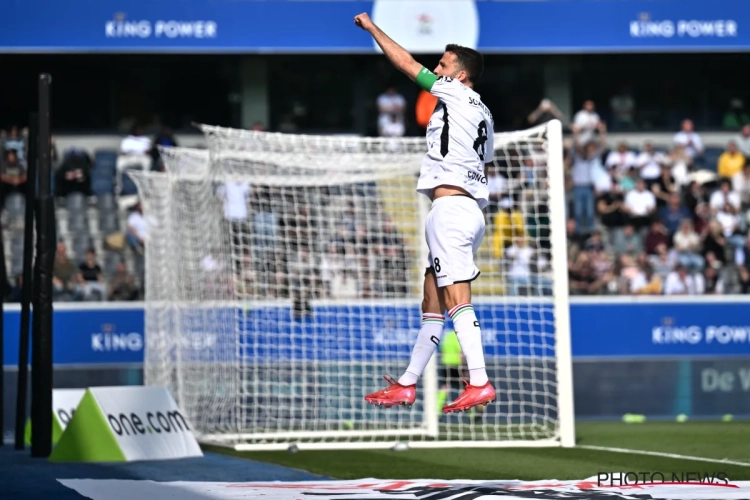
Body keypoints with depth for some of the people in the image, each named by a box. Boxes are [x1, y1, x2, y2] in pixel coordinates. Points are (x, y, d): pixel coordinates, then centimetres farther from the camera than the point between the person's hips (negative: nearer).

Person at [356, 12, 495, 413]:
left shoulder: (456, 94, -2)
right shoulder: (482, 114, 22)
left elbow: (405, 63, 1)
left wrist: (371, 26, 12)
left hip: (450, 208, -10)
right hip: (469, 207, 10)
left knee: (456, 298, -16)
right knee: (432, 301, 11)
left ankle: (479, 383, -24)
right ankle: (407, 385, 15)